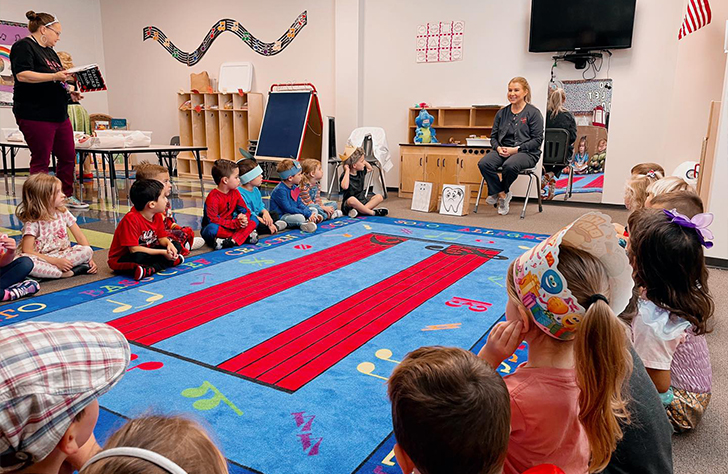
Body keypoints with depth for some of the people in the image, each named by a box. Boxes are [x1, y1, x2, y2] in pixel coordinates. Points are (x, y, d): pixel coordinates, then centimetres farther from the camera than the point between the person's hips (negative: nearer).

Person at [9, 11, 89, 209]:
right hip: (35, 115, -9)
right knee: (41, 161, -3)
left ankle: (67, 197, 24)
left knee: (68, 157, 11)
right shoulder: (24, 46, -6)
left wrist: (70, 93, 12)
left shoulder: (50, 52, 21)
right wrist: (54, 76, -26)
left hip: (59, 114, 9)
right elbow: (22, 75, -20)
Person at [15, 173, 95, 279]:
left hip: (63, 256, 3)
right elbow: (27, 251, -17)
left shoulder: (63, 213, 3)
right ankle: (68, 273, -32)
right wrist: (55, 261, -25)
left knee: (87, 250, -23)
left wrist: (89, 258, -12)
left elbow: (80, 237, 2)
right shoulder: (32, 222, -10)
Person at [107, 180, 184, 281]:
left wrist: (169, 244, -20)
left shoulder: (157, 216, -1)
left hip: (146, 251, 9)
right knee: (138, 257, -42)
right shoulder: (131, 219, -26)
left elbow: (162, 238, 5)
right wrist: (162, 252, -28)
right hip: (121, 260, -8)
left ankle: (149, 270, -22)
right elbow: (134, 249, -29)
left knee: (176, 246, -5)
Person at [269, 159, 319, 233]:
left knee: (314, 211, 6)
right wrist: (307, 214, -25)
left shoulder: (294, 187, 10)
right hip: (280, 216, -10)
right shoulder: (280, 190, -20)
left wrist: (310, 213, -7)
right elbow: (288, 209, -25)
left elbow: (300, 203, 11)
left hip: (293, 213, 10)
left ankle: (309, 221, -22)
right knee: (300, 217, -37)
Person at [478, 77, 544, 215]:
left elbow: (537, 139, -4)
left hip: (526, 152, -4)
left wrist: (516, 149, -15)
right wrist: (498, 148, -6)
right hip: (502, 150, 4)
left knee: (510, 165, -38)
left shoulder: (533, 113, 0)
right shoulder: (502, 113, 15)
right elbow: (493, 136, 17)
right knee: (484, 163, -28)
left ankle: (496, 193, -7)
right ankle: (502, 195, -13)